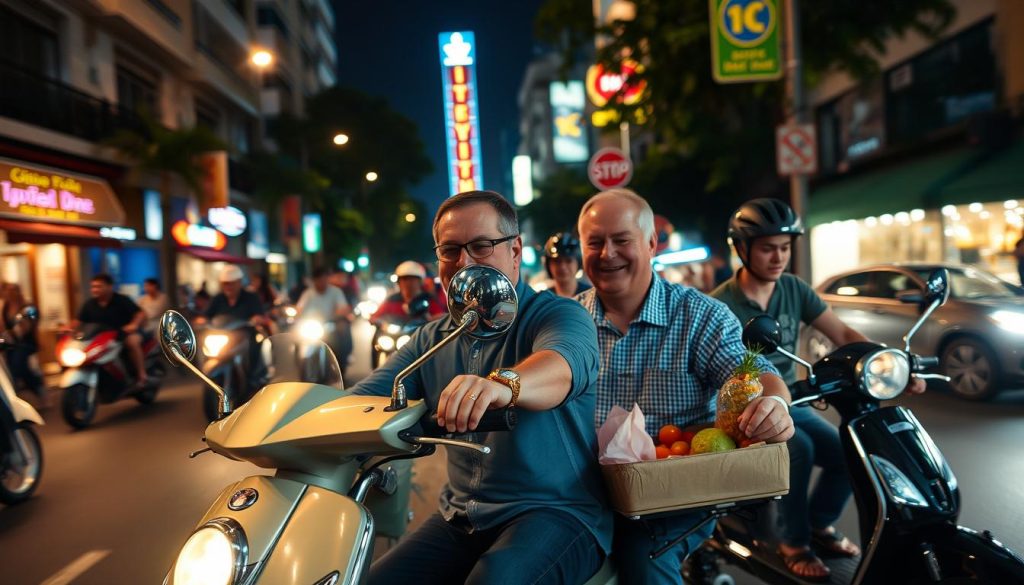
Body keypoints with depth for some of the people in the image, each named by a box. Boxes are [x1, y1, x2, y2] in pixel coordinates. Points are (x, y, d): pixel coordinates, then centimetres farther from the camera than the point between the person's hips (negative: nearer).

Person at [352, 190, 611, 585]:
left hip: (554, 511, -5)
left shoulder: (559, 315, -8)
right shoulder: (431, 340, 11)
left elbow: (563, 364, -32)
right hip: (458, 518, 6)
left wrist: (504, 384, -54)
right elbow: (360, 400, 1)